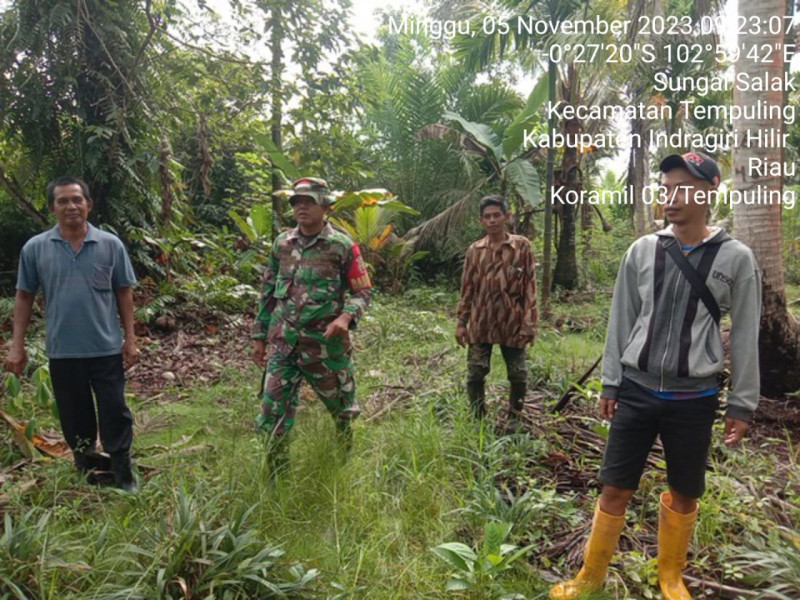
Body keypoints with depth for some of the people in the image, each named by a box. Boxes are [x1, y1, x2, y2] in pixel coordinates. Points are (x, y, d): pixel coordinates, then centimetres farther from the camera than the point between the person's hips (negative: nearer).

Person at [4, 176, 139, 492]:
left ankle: (122, 472, 20)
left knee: (115, 412, 6)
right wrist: (17, 345, 2)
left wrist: (130, 338, -1)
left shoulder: (111, 245, -2)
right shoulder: (35, 248, 0)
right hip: (62, 352, 1)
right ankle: (86, 471, 32)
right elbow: (24, 297, 6)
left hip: (107, 348, -1)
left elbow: (124, 292, 2)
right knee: (75, 417, 14)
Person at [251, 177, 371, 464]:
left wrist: (346, 316, -24)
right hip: (283, 342, 3)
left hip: (326, 341, -3)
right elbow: (268, 292, 13)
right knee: (273, 408, 0)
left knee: (340, 404, 15)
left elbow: (362, 292, -3)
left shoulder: (342, 246, -6)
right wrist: (259, 336, 11)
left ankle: (346, 451, 44)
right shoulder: (282, 244, 6)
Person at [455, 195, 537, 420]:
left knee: (518, 374, 6)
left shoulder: (522, 246, -1)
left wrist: (529, 322, -8)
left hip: (512, 322, -1)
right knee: (475, 373, 2)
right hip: (481, 323, 2)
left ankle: (515, 417, 25)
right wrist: (461, 323, 4)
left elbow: (530, 286, -2)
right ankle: (477, 418, 20)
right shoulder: (474, 250, 5)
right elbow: (467, 289, 8)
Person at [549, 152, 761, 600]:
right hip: (637, 391, 1)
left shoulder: (736, 258, -3)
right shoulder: (642, 251, 1)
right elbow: (621, 322, 7)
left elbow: (745, 337, 1)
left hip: (694, 398, -1)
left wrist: (742, 404, 1)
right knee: (615, 490, 6)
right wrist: (611, 383, 7)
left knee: (684, 495, 14)